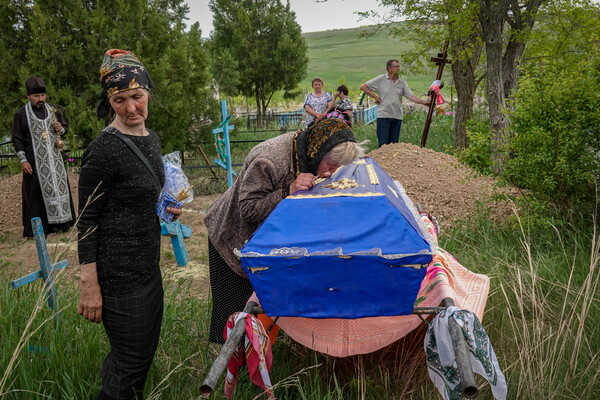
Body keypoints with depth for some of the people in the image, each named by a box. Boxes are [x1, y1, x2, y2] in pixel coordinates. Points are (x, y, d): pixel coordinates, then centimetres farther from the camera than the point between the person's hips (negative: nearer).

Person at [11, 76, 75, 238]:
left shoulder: (53, 110, 6)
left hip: (55, 159, 4)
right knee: (36, 192, 0)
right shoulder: (21, 114, -4)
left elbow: (65, 126, 17)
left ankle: (60, 222, 20)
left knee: (58, 186, 8)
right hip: (35, 162, -4)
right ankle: (34, 228, 8)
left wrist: (61, 129, -7)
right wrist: (23, 160, -10)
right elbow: (17, 139, -3)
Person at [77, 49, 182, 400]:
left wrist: (166, 209, 8)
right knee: (133, 361, 4)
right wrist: (89, 286, -17)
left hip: (148, 263, 9)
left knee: (146, 348, 22)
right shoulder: (103, 151, -19)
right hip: (118, 271, -8)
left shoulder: (151, 139, 7)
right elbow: (87, 220, -17)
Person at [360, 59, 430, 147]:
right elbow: (363, 87, 2)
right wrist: (375, 97, -2)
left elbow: (411, 96, 1)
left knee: (394, 143, 7)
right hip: (383, 115, -3)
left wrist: (423, 102, -12)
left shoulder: (402, 82, 9)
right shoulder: (380, 79, 1)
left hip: (397, 116, 3)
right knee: (383, 143, -6)